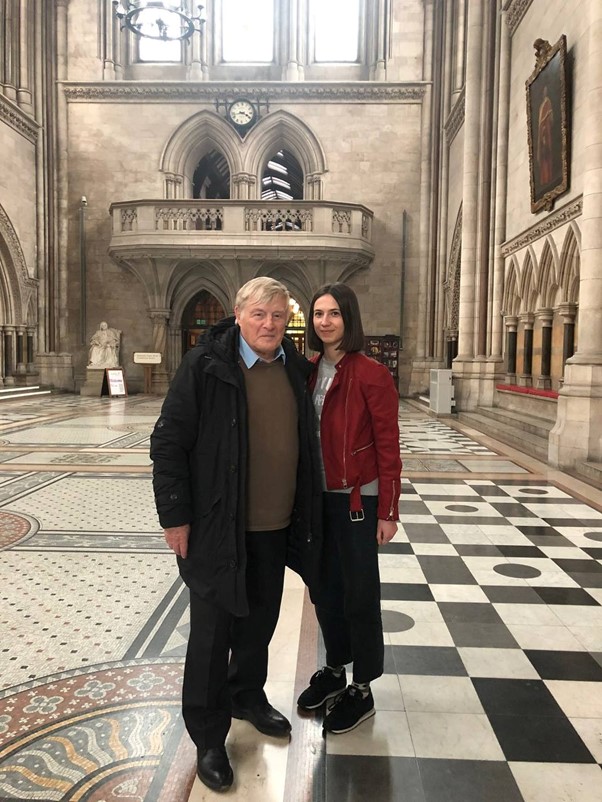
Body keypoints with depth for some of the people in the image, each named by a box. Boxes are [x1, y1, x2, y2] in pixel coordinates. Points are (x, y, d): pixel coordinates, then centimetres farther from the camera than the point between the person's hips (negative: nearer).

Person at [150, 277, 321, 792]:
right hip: (218, 528, -5)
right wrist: (175, 516, -13)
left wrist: (304, 514, 14)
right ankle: (209, 738, 29)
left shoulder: (295, 369, 4)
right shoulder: (205, 366, -13)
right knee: (213, 632, 9)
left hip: (276, 526, 6)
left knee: (261, 619, 22)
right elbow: (168, 443, -12)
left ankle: (247, 696, 47)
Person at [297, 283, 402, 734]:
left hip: (356, 498, -6)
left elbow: (388, 446, -13)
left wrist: (388, 511, -12)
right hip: (317, 496, 6)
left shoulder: (371, 374, -13)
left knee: (359, 594, 8)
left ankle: (361, 691, 27)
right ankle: (334, 671, 39)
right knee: (325, 588, 18)